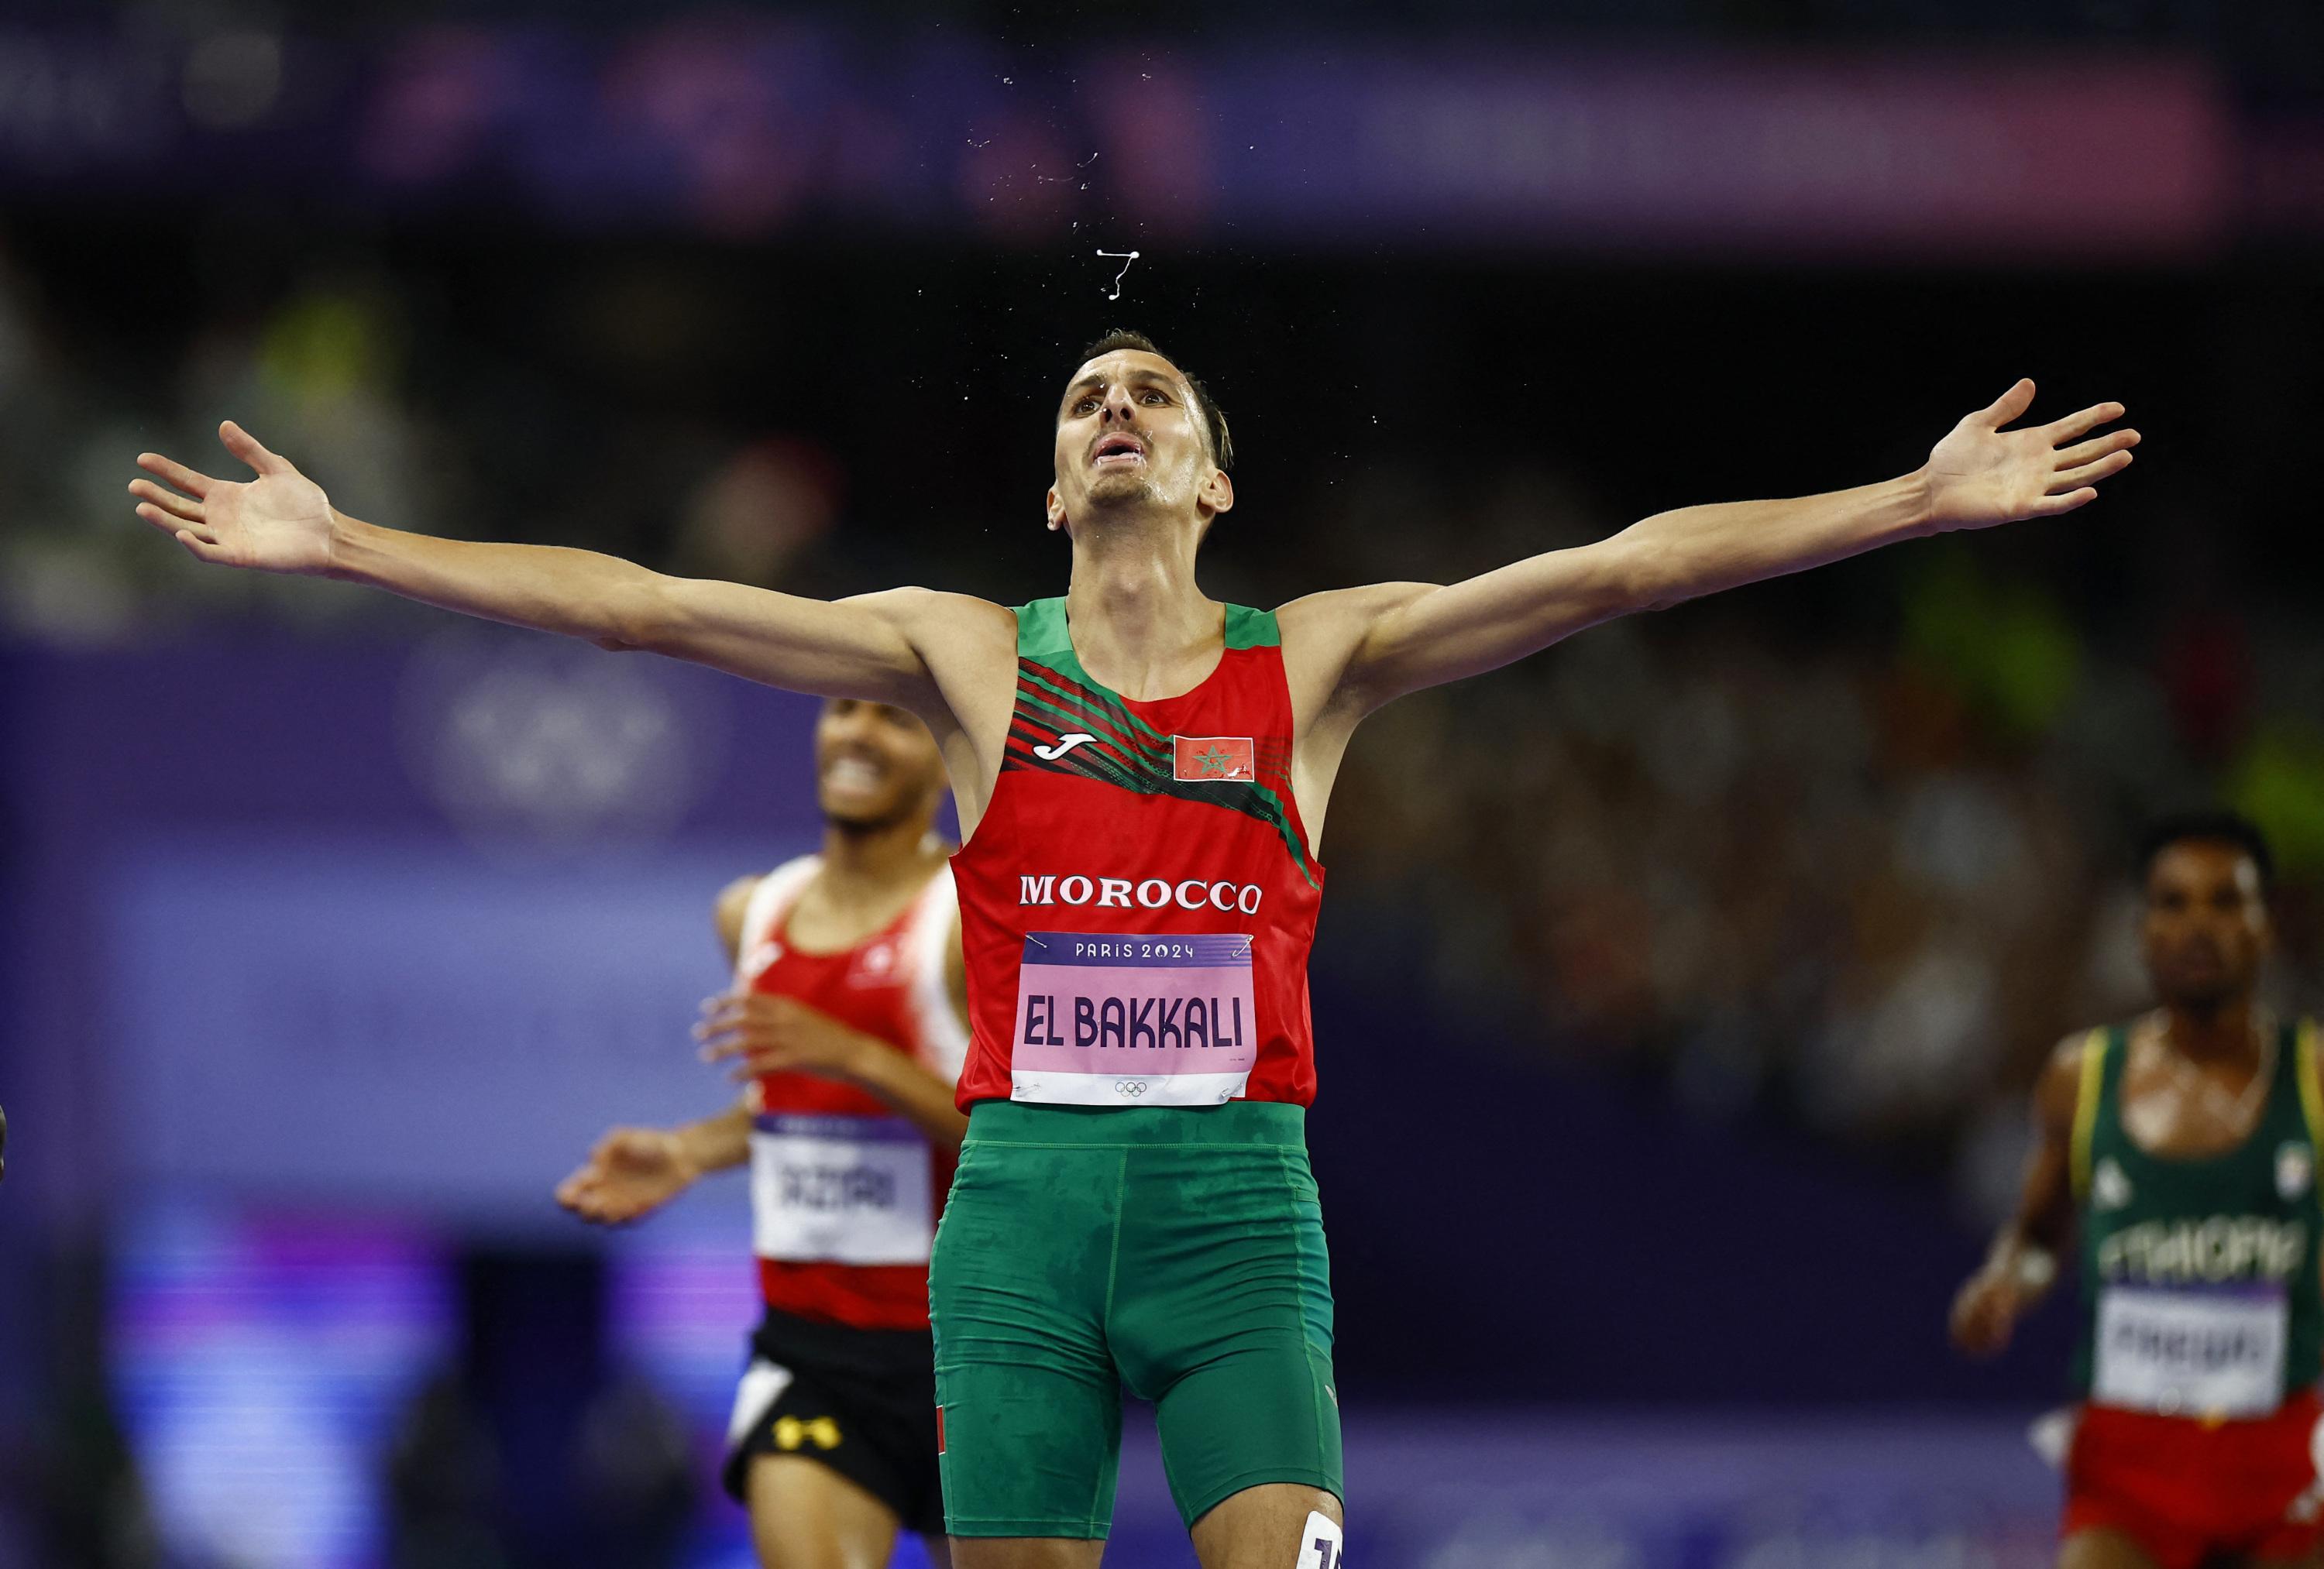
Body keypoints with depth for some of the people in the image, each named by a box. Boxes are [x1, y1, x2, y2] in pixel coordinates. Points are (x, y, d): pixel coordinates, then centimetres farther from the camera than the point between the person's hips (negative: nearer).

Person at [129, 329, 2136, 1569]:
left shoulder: (1319, 660, 8)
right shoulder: (965, 656, 9)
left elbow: (1620, 568, 1)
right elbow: (637, 602, 6)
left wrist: (1920, 504, -5)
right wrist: (343, 547, 3)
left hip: (1239, 1200, -1)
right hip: (1025, 1195, 1)